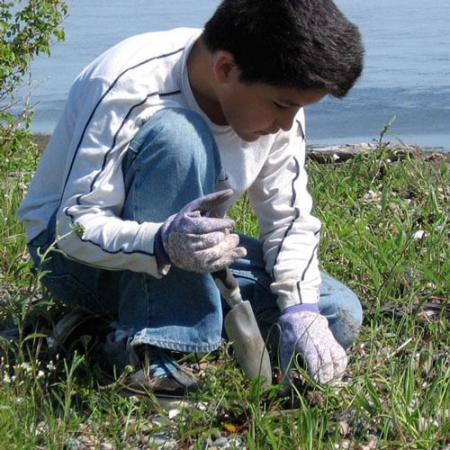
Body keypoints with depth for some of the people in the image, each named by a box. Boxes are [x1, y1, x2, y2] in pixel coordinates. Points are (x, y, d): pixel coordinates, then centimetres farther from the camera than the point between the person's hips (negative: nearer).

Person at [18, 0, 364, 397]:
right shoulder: (129, 88, -30)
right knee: (177, 136, -35)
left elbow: (290, 218, -5)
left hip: (191, 245, 7)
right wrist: (162, 244, -52)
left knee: (339, 316, -9)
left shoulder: (277, 96, -11)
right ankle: (148, 345, -29)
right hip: (72, 250, -6)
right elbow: (78, 224, -32)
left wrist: (299, 310, -22)